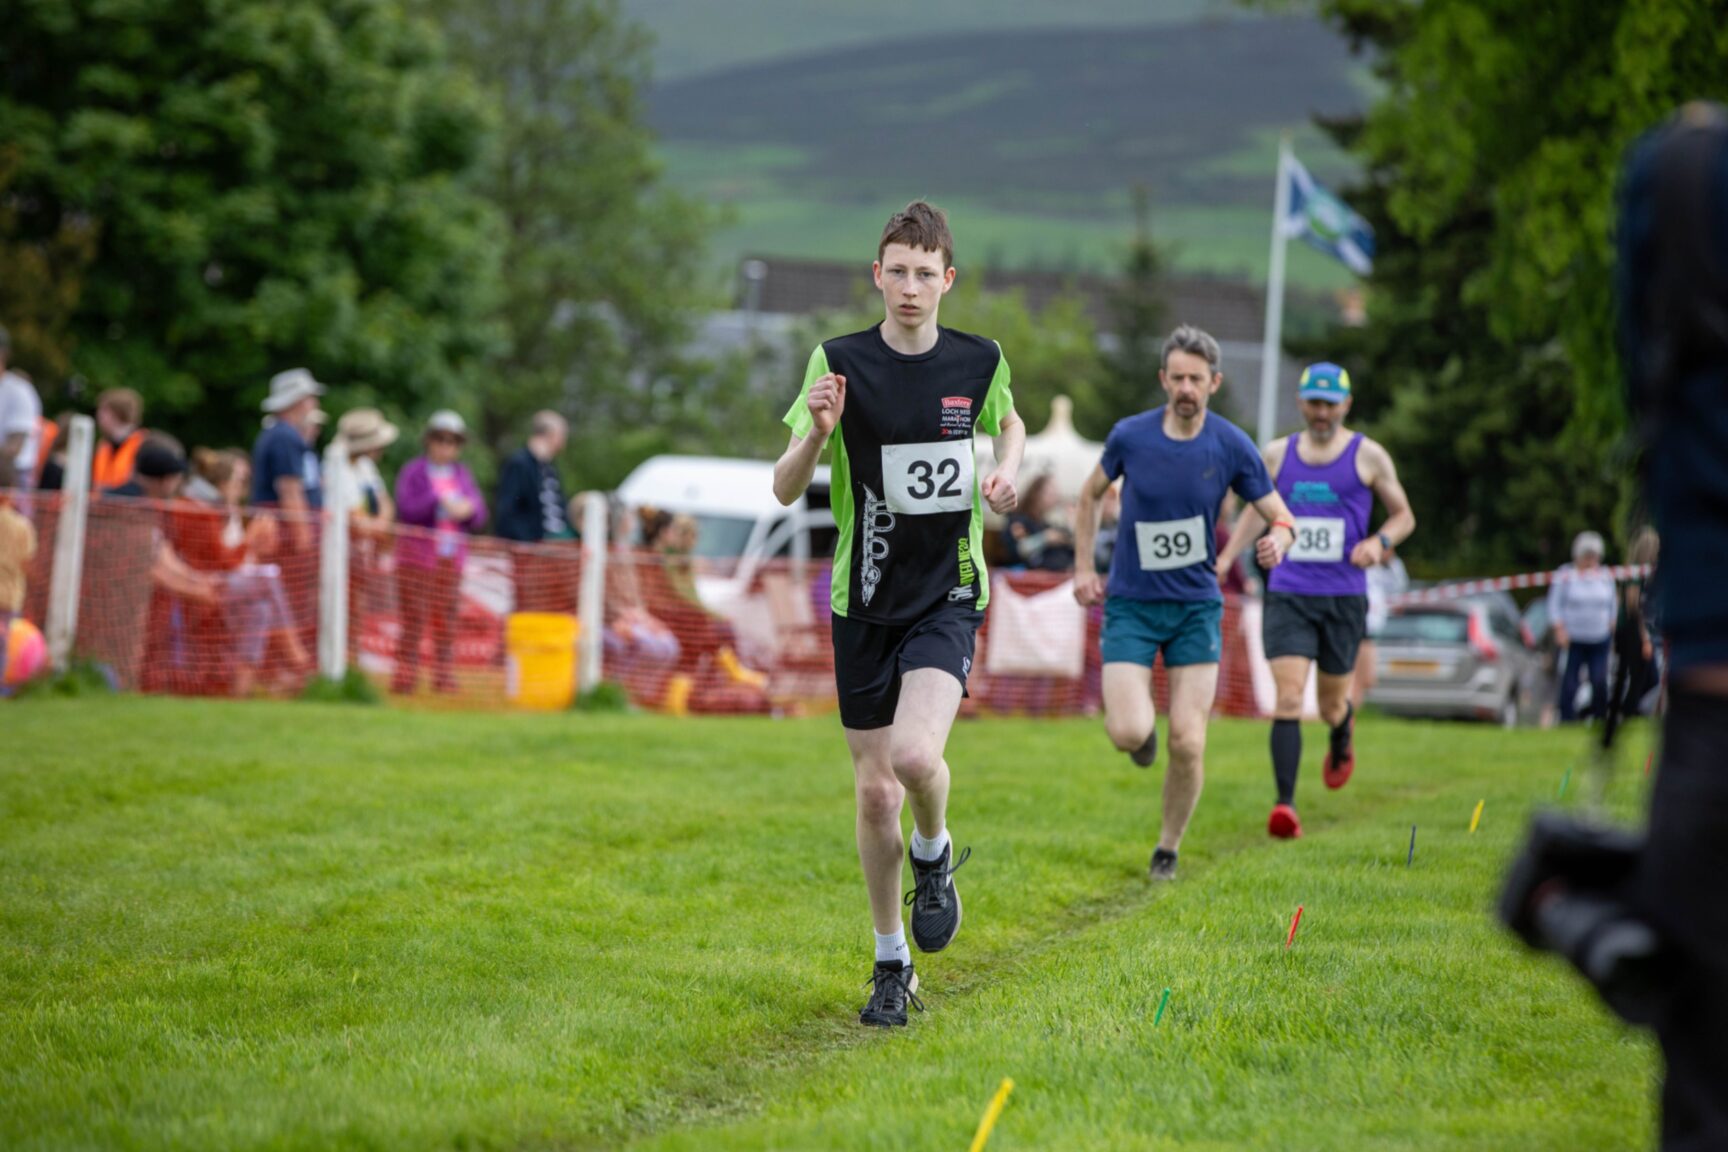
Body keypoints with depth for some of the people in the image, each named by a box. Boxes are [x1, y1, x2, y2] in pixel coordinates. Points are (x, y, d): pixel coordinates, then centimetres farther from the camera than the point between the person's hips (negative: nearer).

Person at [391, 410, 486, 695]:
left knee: (446, 618, 4)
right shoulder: (414, 471, 0)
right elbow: (406, 509, -12)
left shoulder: (463, 474, 13)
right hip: (418, 556, -4)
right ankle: (404, 677, -6)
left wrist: (468, 510, -13)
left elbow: (479, 518, 10)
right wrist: (438, 501, -21)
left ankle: (444, 678, 7)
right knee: (414, 618, -7)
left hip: (452, 556, 4)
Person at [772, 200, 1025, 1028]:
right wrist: (819, 431, -26)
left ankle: (934, 855, 10)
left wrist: (1009, 468, 2)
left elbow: (1008, 423, 24)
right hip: (864, 602, 1)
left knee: (917, 756, -25)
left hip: (949, 594, -1)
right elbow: (785, 490, -7)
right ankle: (891, 965, 21)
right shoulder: (840, 362, -6)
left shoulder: (980, 362, 0)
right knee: (875, 790, 4)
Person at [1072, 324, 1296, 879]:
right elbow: (1091, 494, 13)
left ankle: (1168, 848, 17)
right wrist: (1084, 568, 7)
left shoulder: (1232, 446, -7)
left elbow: (1280, 517, 0)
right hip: (1130, 605, 0)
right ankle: (1138, 716, 22)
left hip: (1196, 606, 0)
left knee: (1188, 744, -7)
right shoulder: (1129, 436, -6)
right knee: (1130, 733, -17)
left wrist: (1277, 539, -23)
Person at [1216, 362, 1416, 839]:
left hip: (1344, 597, -1)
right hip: (1287, 595, 1)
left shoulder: (1368, 456, 1)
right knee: (1288, 697, -15)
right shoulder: (1277, 454, 8)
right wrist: (1225, 559, 15)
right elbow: (1258, 508, 23)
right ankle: (1285, 805, -20)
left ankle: (1342, 738, 48)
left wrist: (1379, 542, -11)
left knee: (1331, 704, 9)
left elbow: (1403, 515, 9)